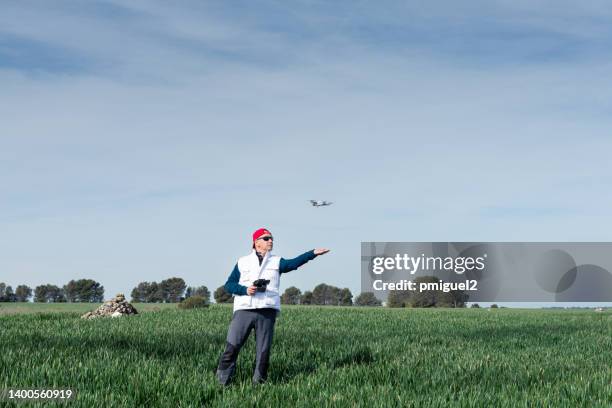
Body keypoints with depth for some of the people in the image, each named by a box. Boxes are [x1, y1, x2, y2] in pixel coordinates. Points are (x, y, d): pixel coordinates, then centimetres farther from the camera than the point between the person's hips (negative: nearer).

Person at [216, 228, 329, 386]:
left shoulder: (276, 262, 14)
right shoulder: (243, 262, 14)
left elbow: (293, 263, -6)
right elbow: (229, 284, 10)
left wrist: (313, 253, -20)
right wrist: (245, 290, -9)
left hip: (267, 312, 1)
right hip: (243, 309, -1)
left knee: (264, 350, 1)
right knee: (232, 346, -5)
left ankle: (259, 382, 13)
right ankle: (223, 381, 7)